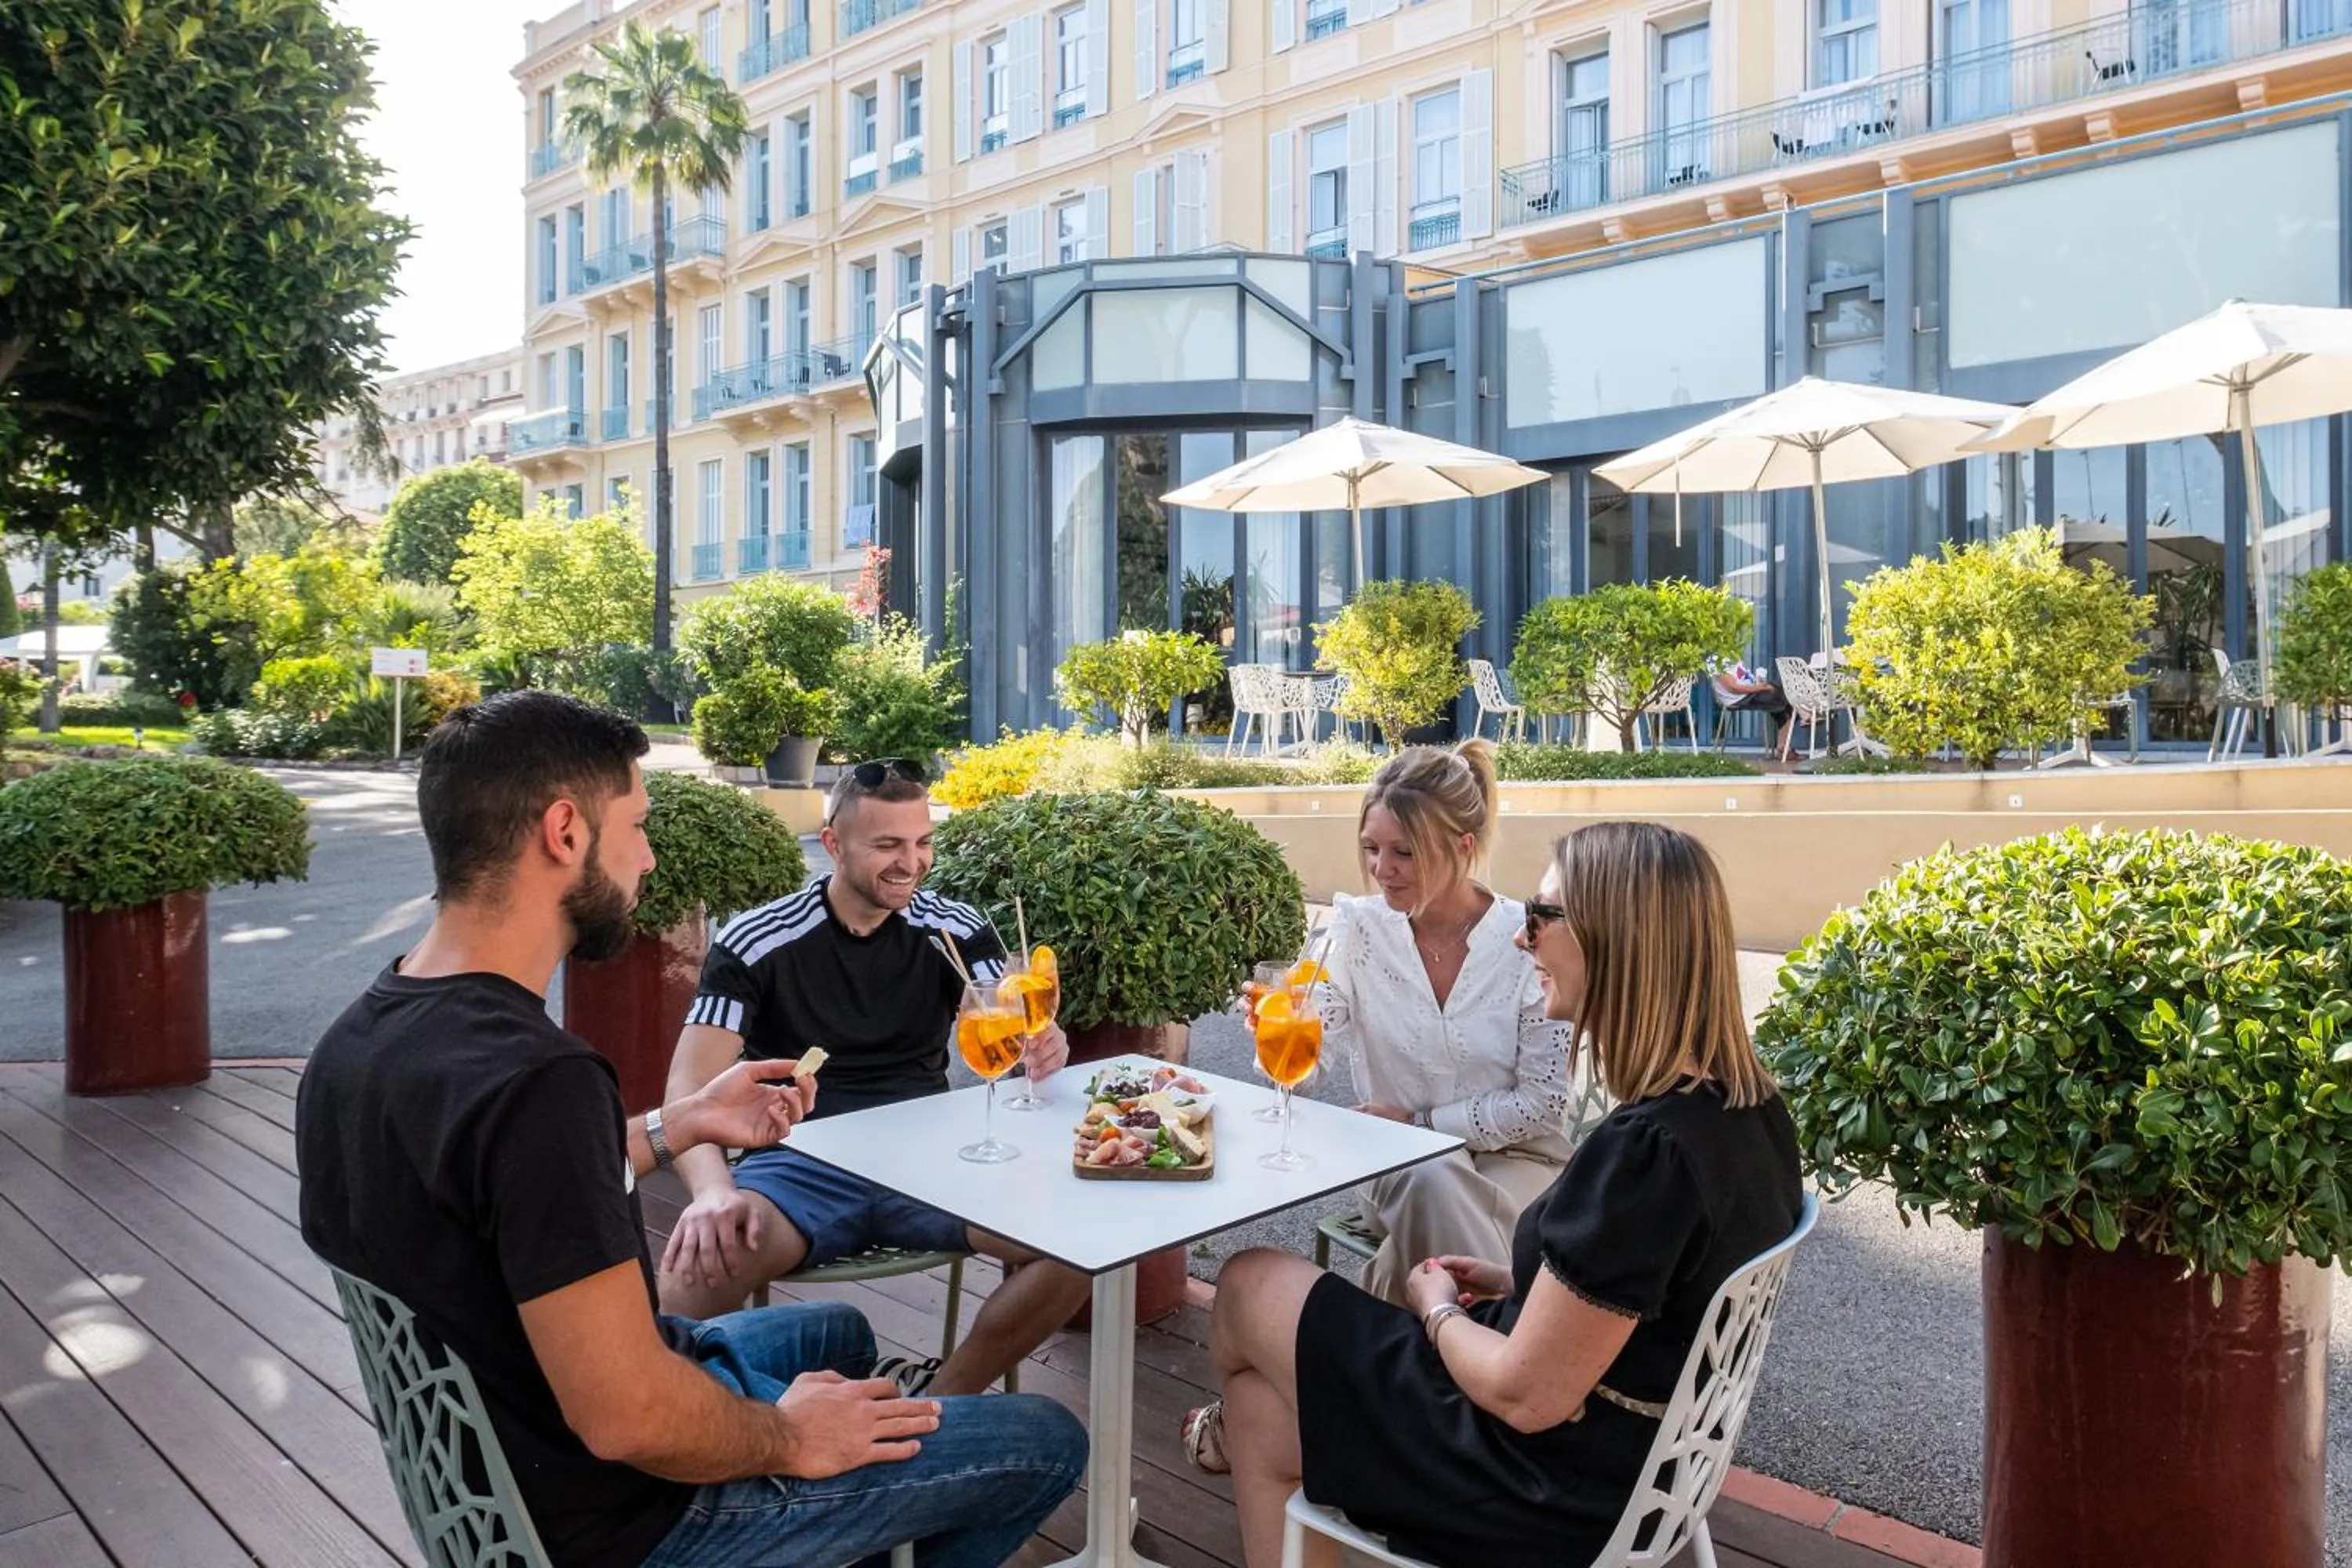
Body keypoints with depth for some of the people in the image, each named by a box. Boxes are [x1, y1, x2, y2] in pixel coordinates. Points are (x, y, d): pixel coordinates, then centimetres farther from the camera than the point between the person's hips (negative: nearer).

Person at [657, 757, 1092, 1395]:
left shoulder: (958, 931, 3)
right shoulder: (754, 943, -5)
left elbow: (1014, 1036, -7)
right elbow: (691, 1086, -12)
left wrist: (1042, 1047, -34)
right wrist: (713, 1190, -33)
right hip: (800, 1165, -2)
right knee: (695, 1267, -34)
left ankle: (941, 1399, 0)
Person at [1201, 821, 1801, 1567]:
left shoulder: (1644, 1151, -32)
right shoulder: (1749, 1107, -4)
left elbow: (1526, 1396, -25)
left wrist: (1439, 1309, -6)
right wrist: (1521, 1282, 7)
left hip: (1554, 1485, -8)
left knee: (1250, 1284, 10)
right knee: (1261, 1413, 16)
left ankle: (1229, 1426, 39)